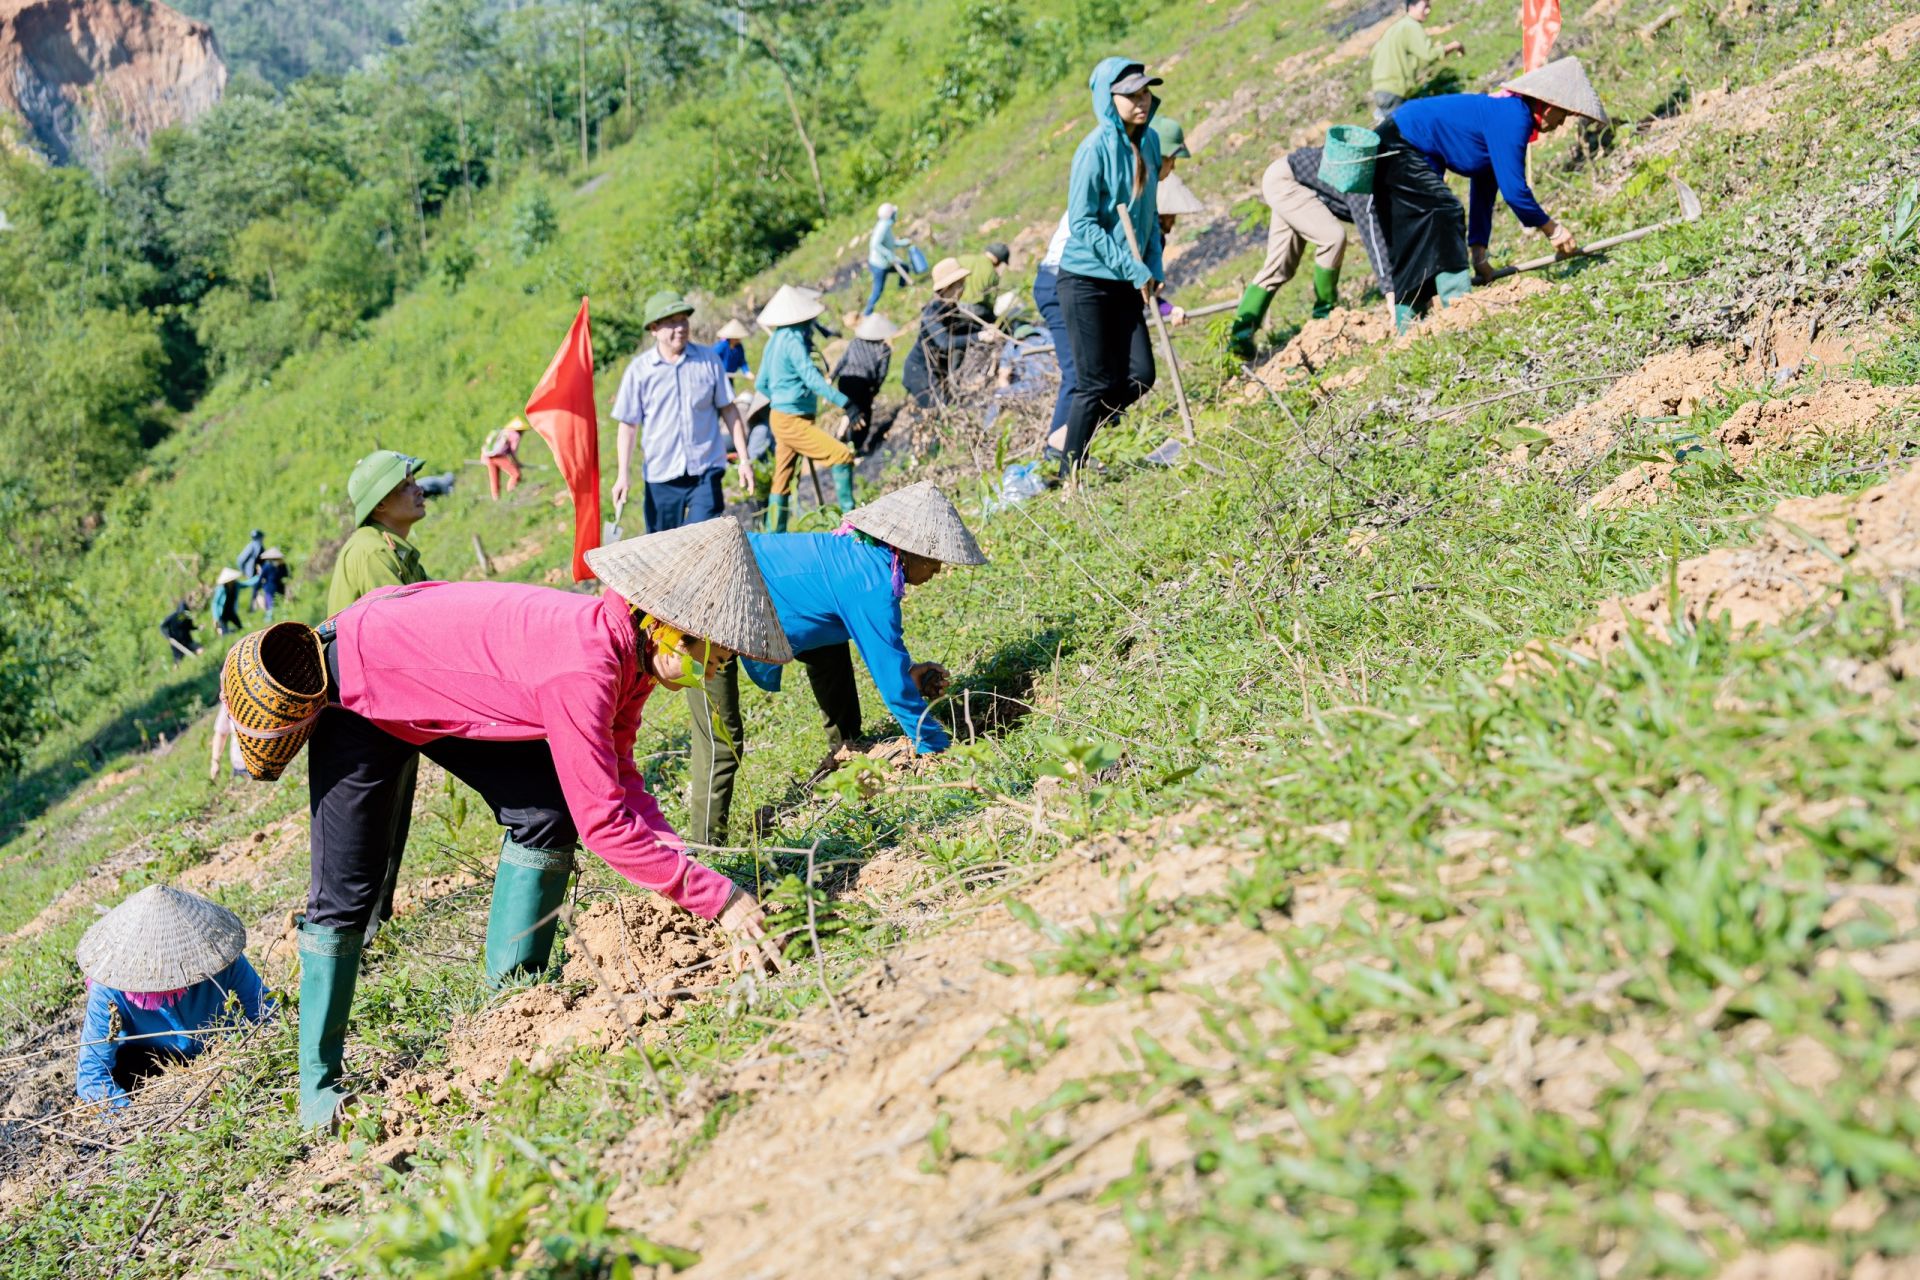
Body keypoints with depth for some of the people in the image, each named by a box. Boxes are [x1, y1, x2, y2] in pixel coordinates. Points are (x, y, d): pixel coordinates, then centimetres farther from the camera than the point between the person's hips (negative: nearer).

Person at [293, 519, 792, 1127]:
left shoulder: (628, 649, -12)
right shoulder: (582, 666, -38)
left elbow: (621, 783, -9)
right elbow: (602, 822, -37)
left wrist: (687, 866, -23)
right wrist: (716, 897, -32)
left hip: (442, 685, 8)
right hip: (360, 684, -8)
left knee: (545, 812, -7)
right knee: (346, 891, -3)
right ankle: (318, 1087, 11)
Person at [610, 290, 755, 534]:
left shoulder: (709, 360, 1)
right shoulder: (639, 369, -2)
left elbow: (729, 410, 6)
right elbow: (628, 424, 2)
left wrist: (744, 460, 3)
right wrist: (624, 475, -3)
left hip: (706, 471, 0)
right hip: (661, 475, 0)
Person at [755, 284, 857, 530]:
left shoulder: (775, 339, 12)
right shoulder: (793, 339, -16)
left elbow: (760, 384, 18)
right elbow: (812, 378, -26)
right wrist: (845, 403, -31)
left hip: (780, 417, 10)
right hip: (793, 421, -10)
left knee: (782, 481, 12)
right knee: (842, 456, -13)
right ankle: (849, 516, -11)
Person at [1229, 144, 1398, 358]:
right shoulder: (1364, 190, -31)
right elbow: (1372, 236, -39)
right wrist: (1390, 292, -43)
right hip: (1282, 180, -9)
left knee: (1278, 267, 7)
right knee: (1333, 237, -23)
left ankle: (1240, 335, 7)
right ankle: (1324, 312, -6)